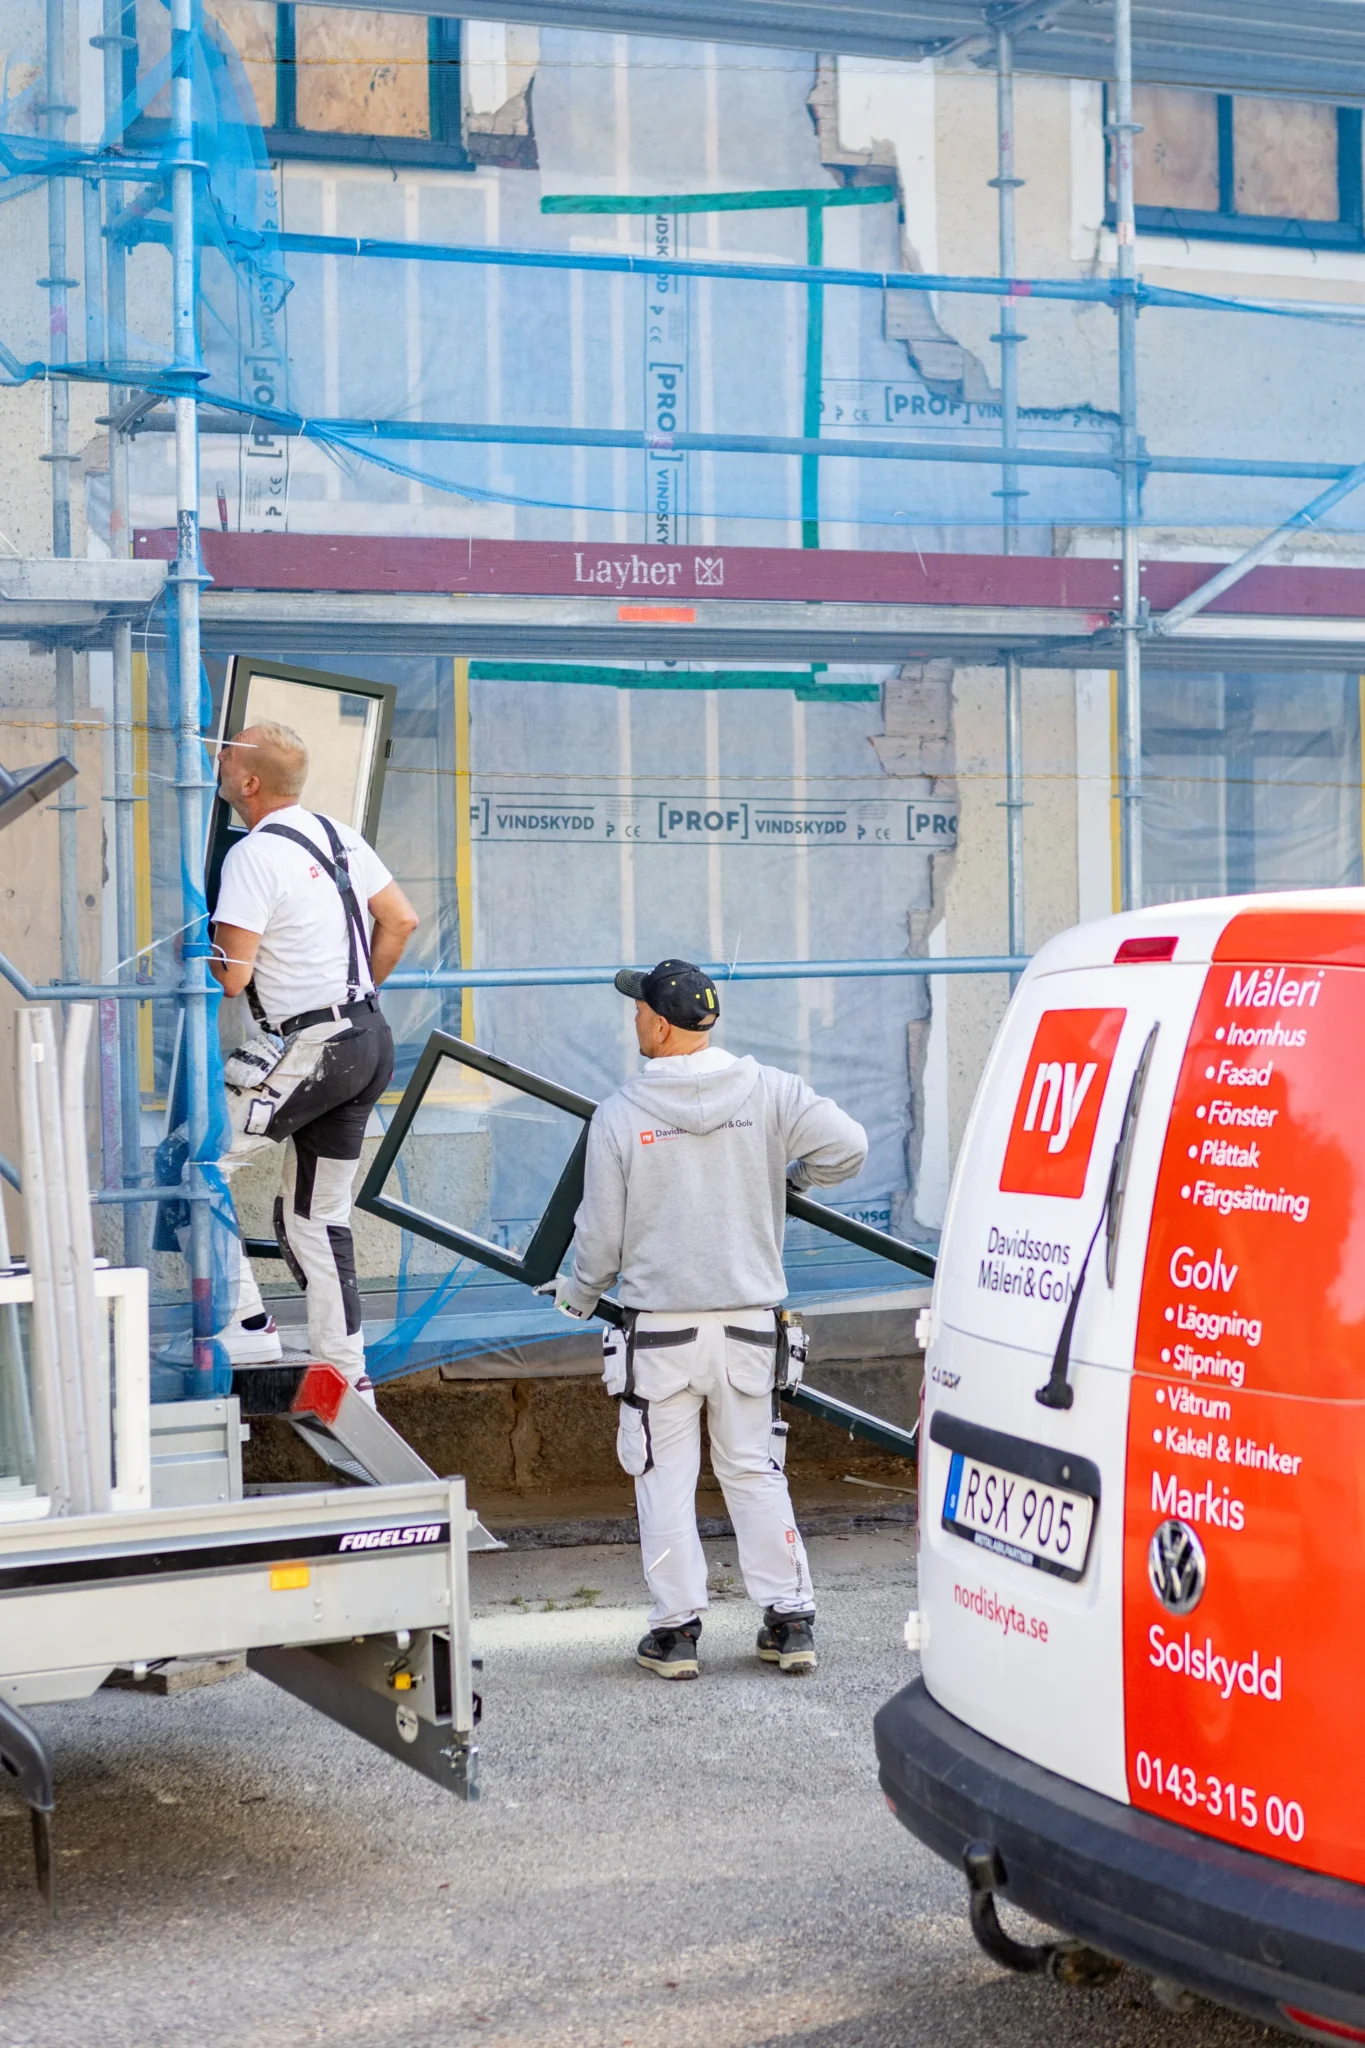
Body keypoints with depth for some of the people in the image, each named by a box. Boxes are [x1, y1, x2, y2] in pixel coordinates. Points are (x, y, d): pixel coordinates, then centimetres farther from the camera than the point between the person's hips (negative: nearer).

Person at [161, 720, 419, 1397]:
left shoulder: (253, 855, -14)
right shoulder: (338, 835, 11)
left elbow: (233, 975, -18)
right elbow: (401, 920, 18)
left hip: (310, 1051, -9)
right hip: (371, 1040, 9)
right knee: (316, 1214, 15)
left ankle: (245, 1323, -1)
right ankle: (345, 1375, 18)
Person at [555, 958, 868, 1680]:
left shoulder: (618, 1114, -7)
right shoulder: (767, 1091, -3)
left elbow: (600, 1235, -3)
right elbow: (848, 1145, -7)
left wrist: (578, 1293, 17)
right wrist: (789, 1176, 14)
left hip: (660, 1328, -2)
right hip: (750, 1322, 3)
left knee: (666, 1475, 7)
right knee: (754, 1470, 12)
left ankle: (675, 1629, 9)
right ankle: (790, 1621, 13)